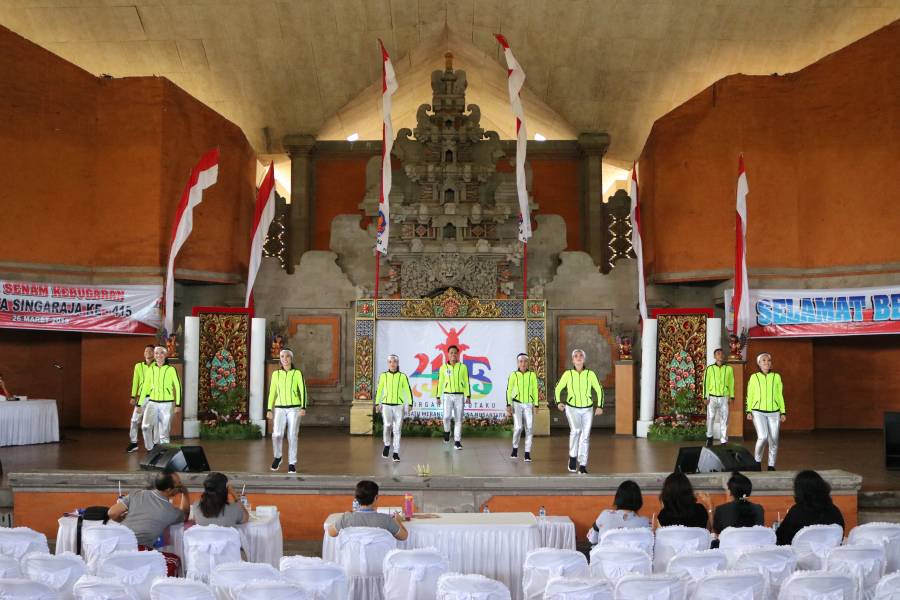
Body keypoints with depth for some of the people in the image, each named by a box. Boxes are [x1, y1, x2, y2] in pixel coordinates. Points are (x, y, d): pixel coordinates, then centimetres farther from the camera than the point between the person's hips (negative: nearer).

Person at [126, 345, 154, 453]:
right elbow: (135, 382, 9)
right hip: (141, 397, 3)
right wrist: (133, 396, 4)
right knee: (135, 420, 1)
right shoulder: (138, 366, 8)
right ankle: (133, 443, 13)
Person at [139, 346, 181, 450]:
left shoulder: (171, 369, -3)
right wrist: (140, 403, 13)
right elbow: (145, 387, 14)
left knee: (164, 431, 0)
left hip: (166, 404, -2)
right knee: (146, 426, -17)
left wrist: (178, 405, -4)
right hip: (152, 403, 2)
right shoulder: (150, 369, 7)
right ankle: (151, 449, 0)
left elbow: (178, 386, 0)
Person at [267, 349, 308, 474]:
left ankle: (292, 464, 6)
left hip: (294, 409, -1)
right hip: (280, 409, 1)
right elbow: (272, 393, 11)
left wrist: (303, 408, -16)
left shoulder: (297, 373, 1)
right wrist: (269, 410, 5)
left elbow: (303, 391, -4)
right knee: (277, 434, -16)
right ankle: (277, 457, 10)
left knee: (292, 436, -5)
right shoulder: (276, 374, 8)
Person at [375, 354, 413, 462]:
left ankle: (396, 453, 7)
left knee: (397, 430, 0)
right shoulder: (383, 376, 4)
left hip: (399, 406, 0)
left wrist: (410, 404, -3)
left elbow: (408, 391, 4)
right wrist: (377, 403, 7)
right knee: (387, 425, -17)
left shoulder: (403, 376, 1)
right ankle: (387, 445, 10)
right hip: (386, 405, 0)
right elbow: (379, 390, 11)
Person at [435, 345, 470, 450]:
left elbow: (466, 382, 4)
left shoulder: (463, 367, 4)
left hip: (459, 395, 0)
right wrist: (438, 397, 4)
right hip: (447, 395, 0)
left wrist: (468, 396, -3)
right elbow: (440, 383, 8)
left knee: (458, 419, 1)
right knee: (447, 416, -15)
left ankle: (457, 441, 7)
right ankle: (447, 431, 16)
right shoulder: (443, 367, 5)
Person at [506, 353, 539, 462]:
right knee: (518, 427, -14)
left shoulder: (532, 375, 4)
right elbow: (509, 390, 2)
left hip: (529, 405, 2)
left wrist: (536, 405, 4)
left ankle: (527, 453, 3)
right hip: (517, 404, -2)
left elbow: (535, 391, 9)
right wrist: (508, 405, -5)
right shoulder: (513, 375, 0)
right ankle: (515, 448, 9)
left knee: (529, 429, -5)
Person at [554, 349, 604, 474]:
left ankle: (582, 466, 9)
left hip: (587, 409, 1)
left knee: (585, 436, 0)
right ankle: (573, 457, -7)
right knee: (575, 430, -26)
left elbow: (599, 390, 5)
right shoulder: (568, 374, -3)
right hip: (572, 408, -1)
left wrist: (600, 406, -6)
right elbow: (558, 388, 9)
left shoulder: (590, 374, -3)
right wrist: (558, 402, -4)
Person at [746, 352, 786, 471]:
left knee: (773, 441, 1)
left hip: (774, 413, 2)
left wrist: (783, 412, 10)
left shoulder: (776, 377, 9)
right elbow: (749, 395, 8)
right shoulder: (754, 377, 5)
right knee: (763, 437, -20)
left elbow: (780, 395, 13)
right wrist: (748, 411, 0)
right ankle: (757, 461, 2)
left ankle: (771, 466, 15)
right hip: (758, 412, -2)